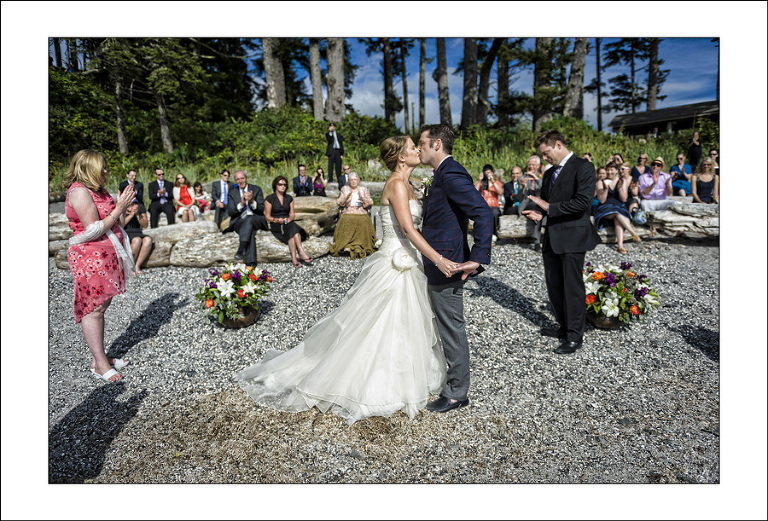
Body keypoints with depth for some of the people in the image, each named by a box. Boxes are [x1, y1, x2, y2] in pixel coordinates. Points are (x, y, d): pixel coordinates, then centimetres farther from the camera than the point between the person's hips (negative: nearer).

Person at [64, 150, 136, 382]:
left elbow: (117, 223, 17)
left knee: (101, 306, 11)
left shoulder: (98, 190, 14)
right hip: (90, 259, -9)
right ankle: (99, 363, 3)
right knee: (93, 309, -4)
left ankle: (99, 358, 20)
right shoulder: (79, 192, -14)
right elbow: (93, 230, -19)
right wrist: (118, 208, -16)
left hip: (106, 257, 9)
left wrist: (123, 205, 3)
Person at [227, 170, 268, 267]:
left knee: (249, 219, -38)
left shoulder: (256, 189, 9)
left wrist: (252, 202, -21)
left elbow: (261, 209, -1)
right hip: (239, 222, 1)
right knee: (250, 231, -35)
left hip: (256, 220, 0)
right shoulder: (232, 193, 14)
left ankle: (240, 251, -42)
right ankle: (251, 261, -44)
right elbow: (230, 212, 2)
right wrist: (241, 204, -16)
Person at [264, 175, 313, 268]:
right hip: (276, 225, -3)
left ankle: (294, 257, -46)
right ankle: (301, 253, -46)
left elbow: (292, 214, 13)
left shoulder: (289, 198, 17)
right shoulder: (269, 199, 4)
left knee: (292, 229, -34)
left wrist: (289, 219, -10)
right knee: (292, 228, -35)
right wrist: (276, 220, -17)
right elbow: (267, 216, 2)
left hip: (288, 223, 3)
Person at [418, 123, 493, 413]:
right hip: (439, 264, 10)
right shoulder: (443, 174, 13)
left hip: (446, 266, -10)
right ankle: (453, 378, 40)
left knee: (452, 329, 3)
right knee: (447, 327, 22)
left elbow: (483, 213, -27)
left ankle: (457, 393, 19)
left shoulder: (451, 175, -19)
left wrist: (478, 258, -28)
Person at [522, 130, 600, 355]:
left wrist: (550, 207, -17)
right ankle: (563, 326, 31)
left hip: (573, 237, -8)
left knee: (573, 287, -1)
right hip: (552, 237, 8)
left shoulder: (583, 167, -9)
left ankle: (575, 336, 10)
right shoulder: (549, 173, 16)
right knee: (554, 285, 15)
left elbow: (582, 202, -20)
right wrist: (539, 212, 1)